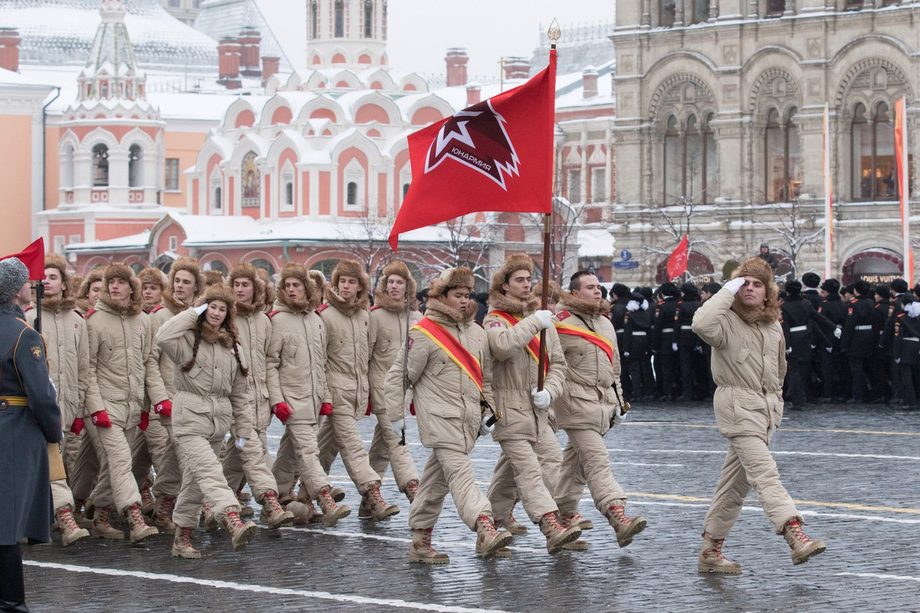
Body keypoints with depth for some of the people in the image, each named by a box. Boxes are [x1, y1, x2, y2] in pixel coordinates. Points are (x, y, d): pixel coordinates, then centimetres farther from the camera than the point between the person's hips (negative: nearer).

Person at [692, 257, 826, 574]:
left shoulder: (773, 327, 13)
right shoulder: (727, 321, -9)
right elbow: (702, 324, -33)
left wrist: (776, 407, 24)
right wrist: (727, 291, -22)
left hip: (765, 408, 8)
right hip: (737, 407, -8)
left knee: (736, 481, 10)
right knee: (764, 473, -19)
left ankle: (710, 551, 17)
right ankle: (796, 536, -31)